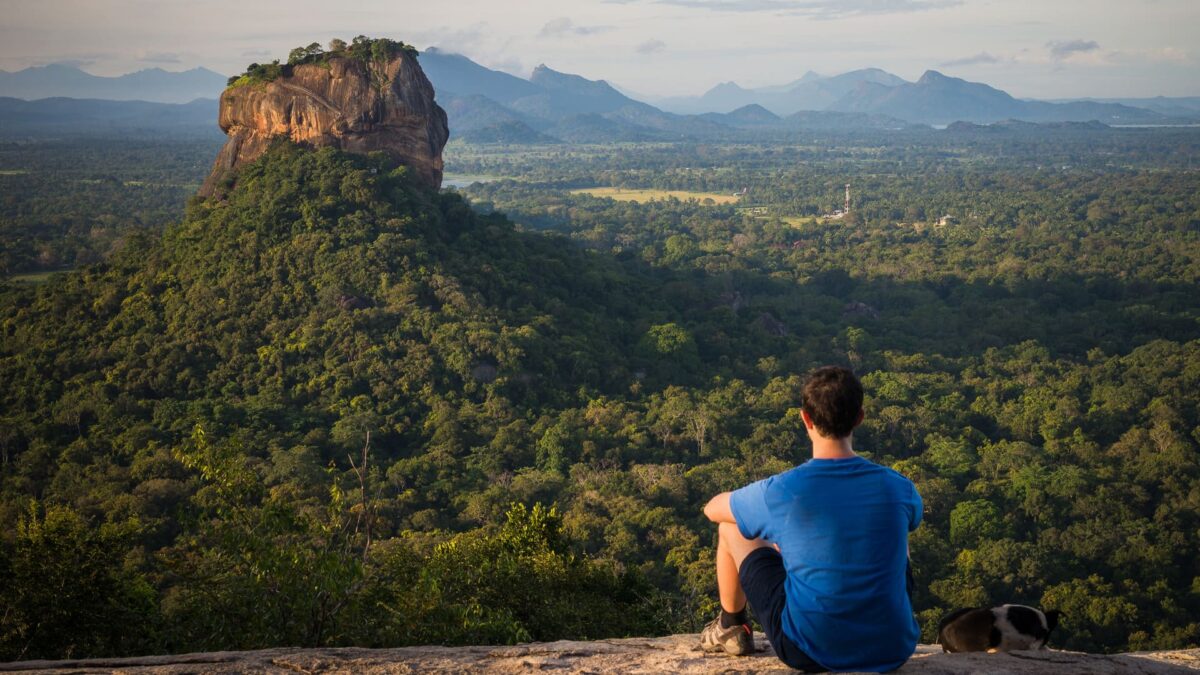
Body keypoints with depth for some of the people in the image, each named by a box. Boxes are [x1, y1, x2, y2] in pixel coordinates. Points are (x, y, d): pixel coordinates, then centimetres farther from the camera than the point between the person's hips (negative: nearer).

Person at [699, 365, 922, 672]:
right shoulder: (898, 488, -9)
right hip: (894, 650, 3)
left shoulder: (780, 491, -18)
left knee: (730, 528, 14)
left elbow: (712, 508, 5)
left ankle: (731, 627, 35)